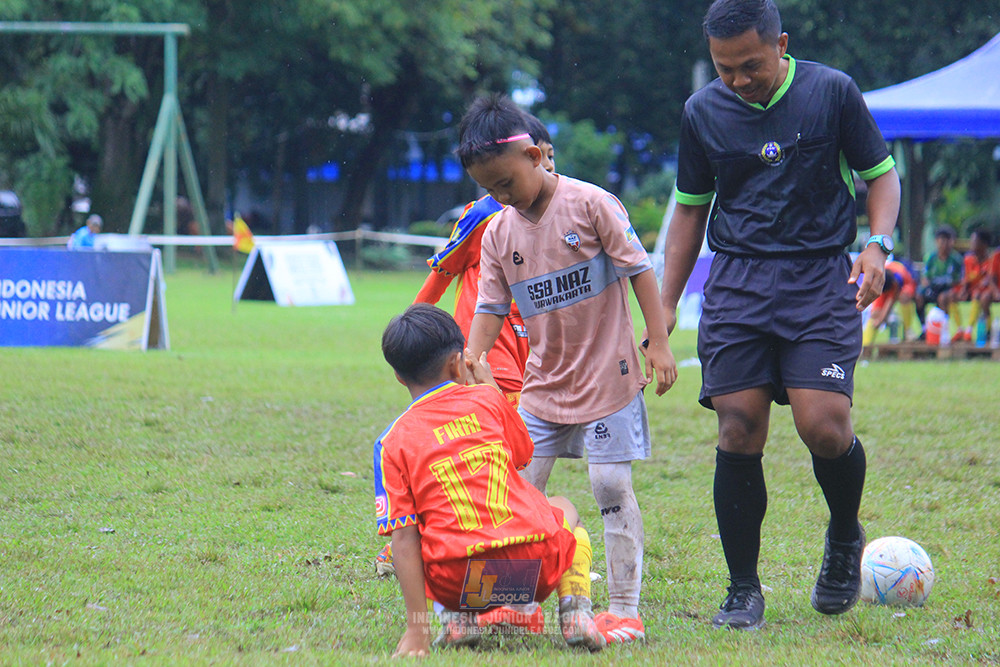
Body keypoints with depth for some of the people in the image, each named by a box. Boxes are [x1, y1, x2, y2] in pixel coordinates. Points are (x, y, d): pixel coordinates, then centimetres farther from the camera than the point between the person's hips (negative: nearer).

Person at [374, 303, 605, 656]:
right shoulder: (487, 399, 5)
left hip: (458, 582, -1)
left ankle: (457, 616, 8)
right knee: (564, 509, 35)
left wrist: (417, 627, -7)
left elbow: (404, 539, -5)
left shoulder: (393, 442, 1)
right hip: (538, 566, 1)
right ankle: (576, 610, 10)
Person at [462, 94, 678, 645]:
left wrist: (658, 345, -12)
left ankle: (624, 609, 0)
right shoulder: (498, 234, 4)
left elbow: (639, 270, -8)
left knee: (612, 488, -5)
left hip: (607, 375, -5)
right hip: (544, 384, 5)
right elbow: (490, 308, 6)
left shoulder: (591, 205, -11)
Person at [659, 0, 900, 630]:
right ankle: (743, 589, 3)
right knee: (739, 432, -8)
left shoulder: (832, 92, -1)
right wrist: (665, 307, 15)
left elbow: (882, 174, 9)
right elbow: (691, 207, 19)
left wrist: (878, 246, -9)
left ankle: (845, 539, 15)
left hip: (821, 277, -2)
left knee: (823, 424, -16)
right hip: (737, 283, 2)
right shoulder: (703, 112, 7)